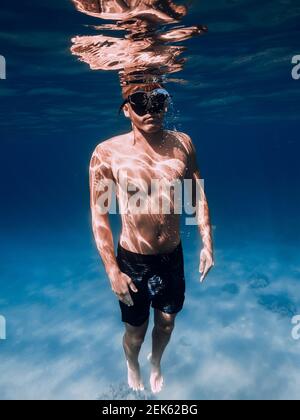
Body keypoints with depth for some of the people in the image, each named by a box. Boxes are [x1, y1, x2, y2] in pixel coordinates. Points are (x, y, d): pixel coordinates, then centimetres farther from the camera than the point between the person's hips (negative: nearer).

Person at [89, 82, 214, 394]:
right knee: (136, 331, 17)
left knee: (166, 321, 23)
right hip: (132, 260, -3)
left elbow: (198, 195, 4)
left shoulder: (182, 143, -7)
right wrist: (112, 271, -12)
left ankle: (156, 363, 58)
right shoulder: (108, 153, -17)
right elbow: (99, 215, -12)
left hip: (173, 256, 3)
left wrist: (207, 243, 0)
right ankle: (133, 368, 55)